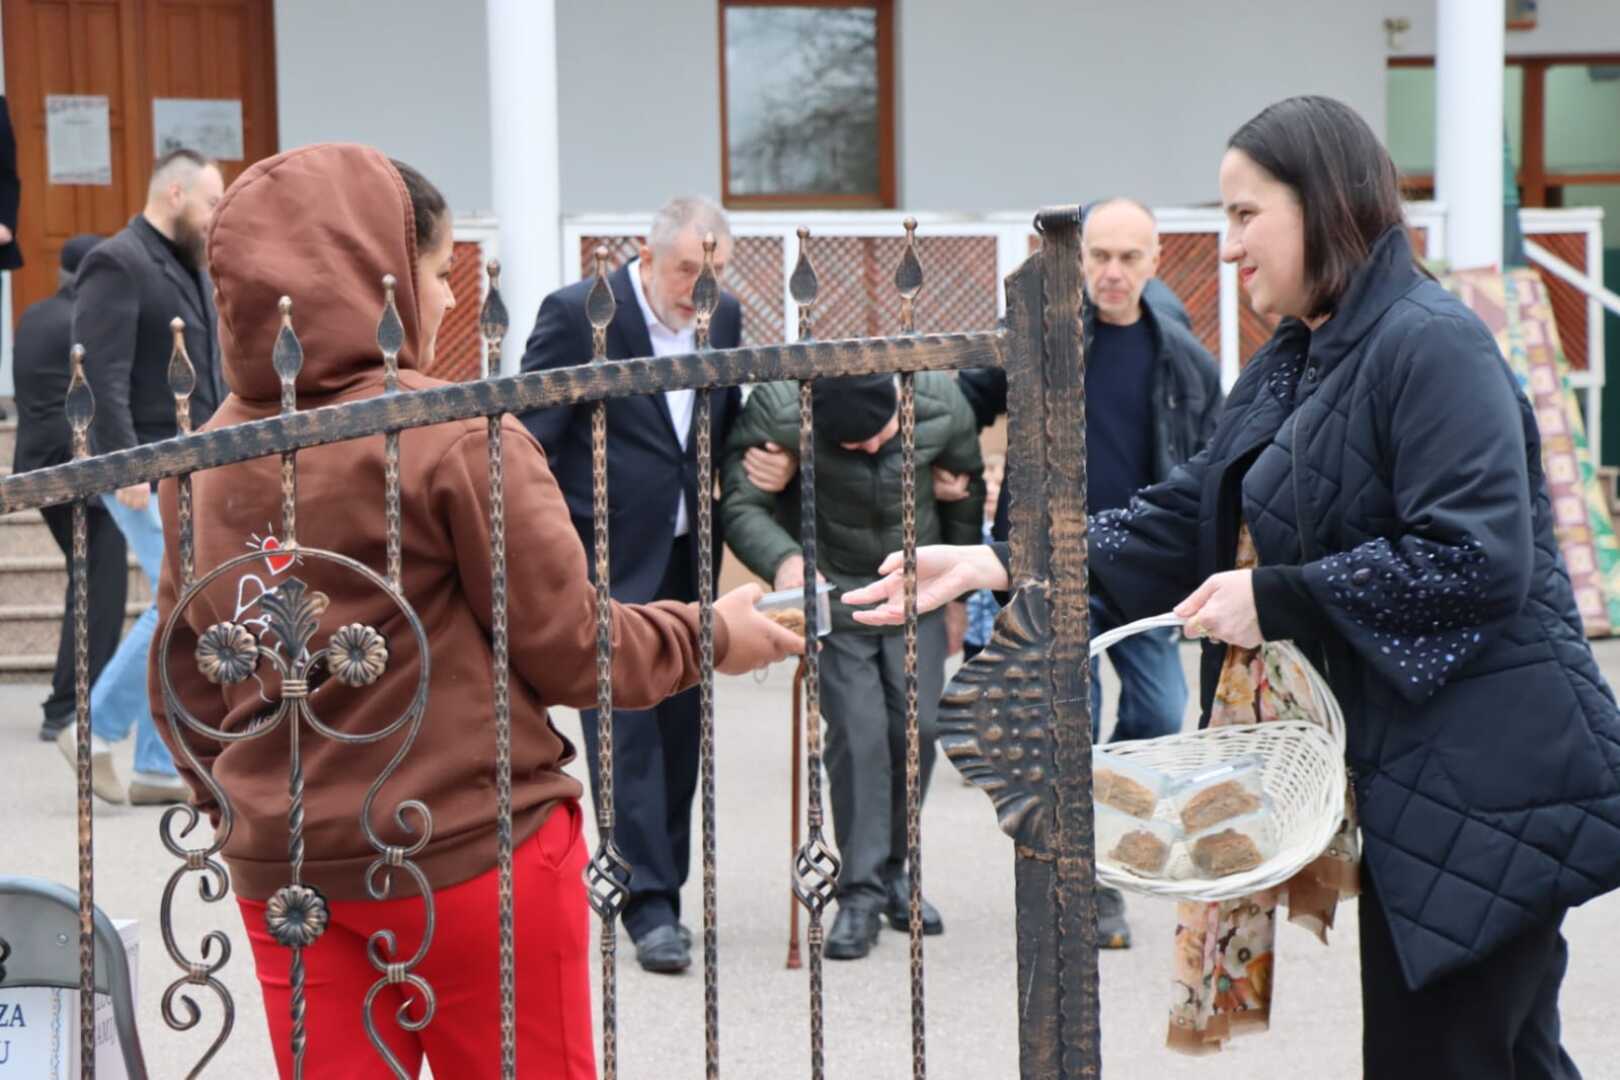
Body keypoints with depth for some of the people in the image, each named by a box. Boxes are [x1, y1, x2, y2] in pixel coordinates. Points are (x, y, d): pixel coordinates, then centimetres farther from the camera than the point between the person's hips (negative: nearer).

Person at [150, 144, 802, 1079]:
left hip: (279, 864, 5)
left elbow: (185, 676, 9)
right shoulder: (459, 437, -13)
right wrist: (707, 637, 7)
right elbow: (569, 651, -8)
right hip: (466, 855, -5)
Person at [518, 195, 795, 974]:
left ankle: (661, 887, 20)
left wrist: (762, 462, 2)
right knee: (624, 726, -7)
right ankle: (649, 905, -5)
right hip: (607, 559, -6)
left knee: (681, 727, 9)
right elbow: (532, 439, -10)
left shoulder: (723, 317, 7)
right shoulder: (576, 314, -11)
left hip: (689, 556, 6)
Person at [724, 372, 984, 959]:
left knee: (916, 726, -2)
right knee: (858, 730, -12)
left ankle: (892, 871, 16)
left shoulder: (940, 403, -17)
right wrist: (783, 559, -42)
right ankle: (861, 893, -4)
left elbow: (967, 491, 1)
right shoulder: (777, 411, -24)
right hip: (831, 589, -2)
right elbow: (741, 504, -21)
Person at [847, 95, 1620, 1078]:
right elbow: (1185, 520, 12)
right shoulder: (1288, 370, 14)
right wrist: (1002, 564, 3)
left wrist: (1276, 598, -18)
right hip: (1409, 773, 9)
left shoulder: (1431, 343, -15)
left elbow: (1477, 559, -24)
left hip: (1487, 781, -9)